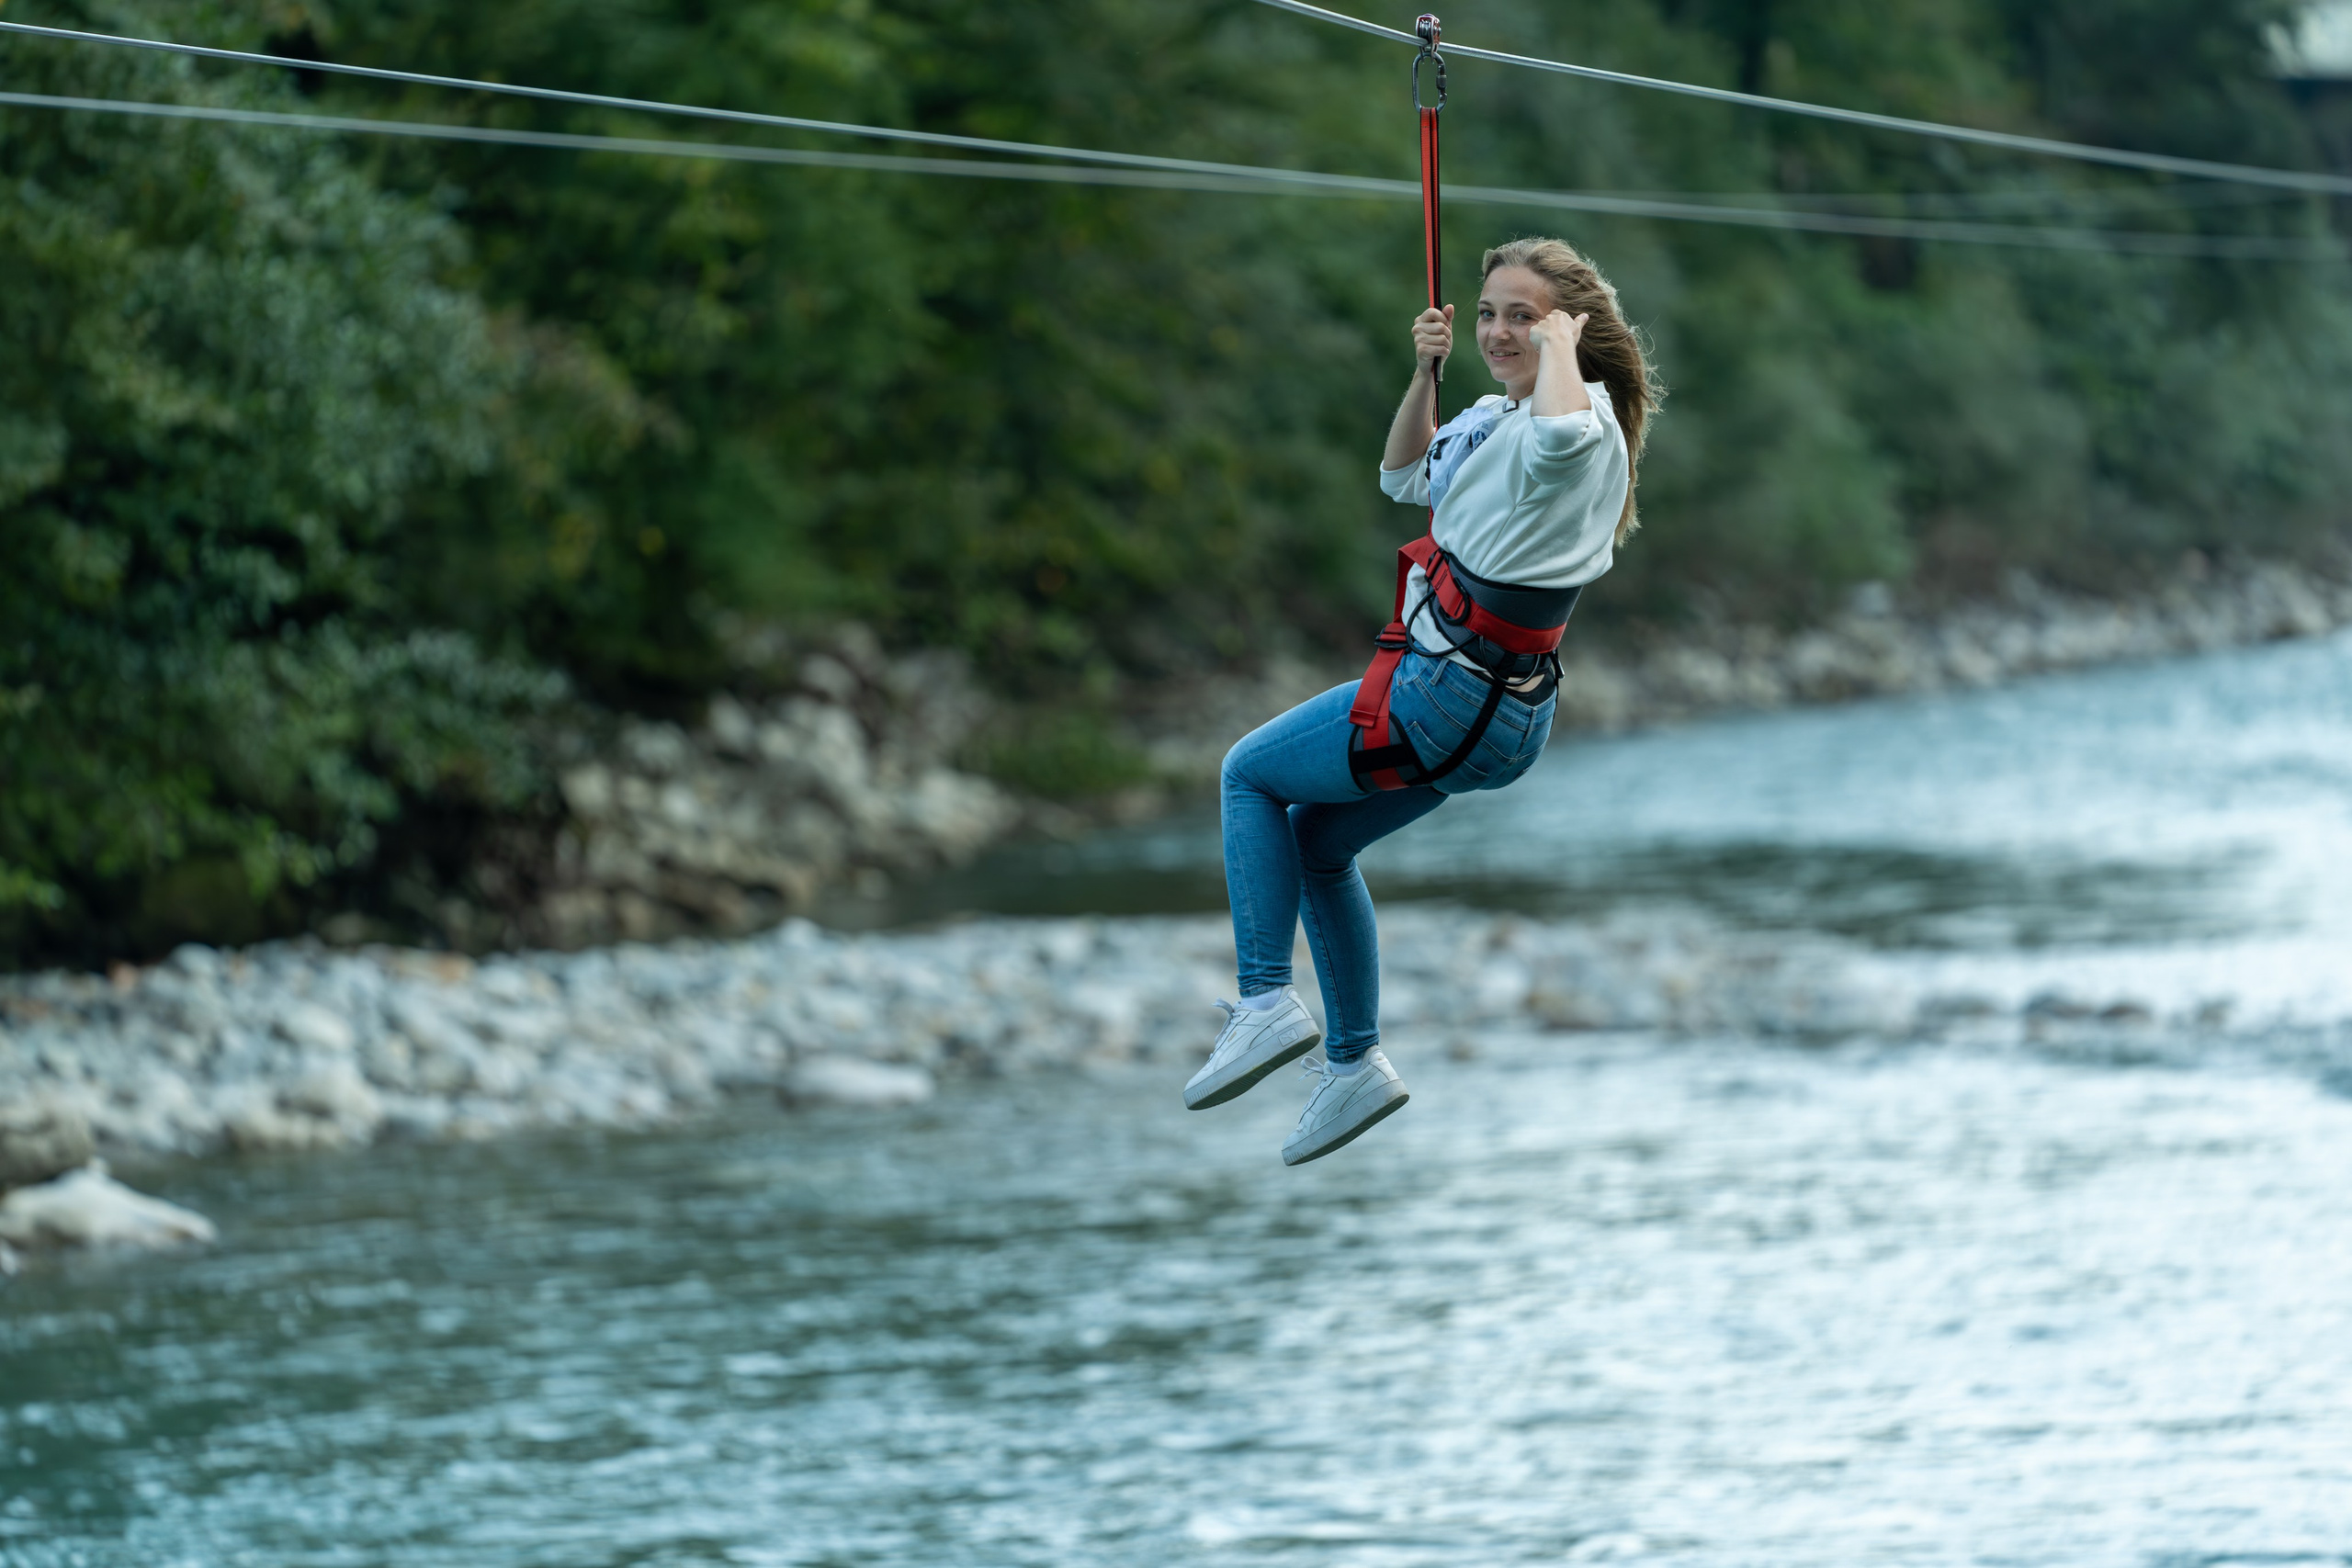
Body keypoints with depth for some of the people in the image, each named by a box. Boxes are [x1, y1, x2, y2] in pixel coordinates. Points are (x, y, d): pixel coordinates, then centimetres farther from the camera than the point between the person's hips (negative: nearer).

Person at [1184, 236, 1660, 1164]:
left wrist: (1560, 344, -28)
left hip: (1451, 696, -10)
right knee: (1315, 839, 25)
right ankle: (1354, 1062, 29)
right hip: (1492, 704, 10)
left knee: (1250, 773, 6)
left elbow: (1563, 435, -48)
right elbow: (1404, 479, 27)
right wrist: (1426, 374, 12)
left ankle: (1267, 1001, 3)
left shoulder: (1585, 421, -20)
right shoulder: (1497, 419, 11)